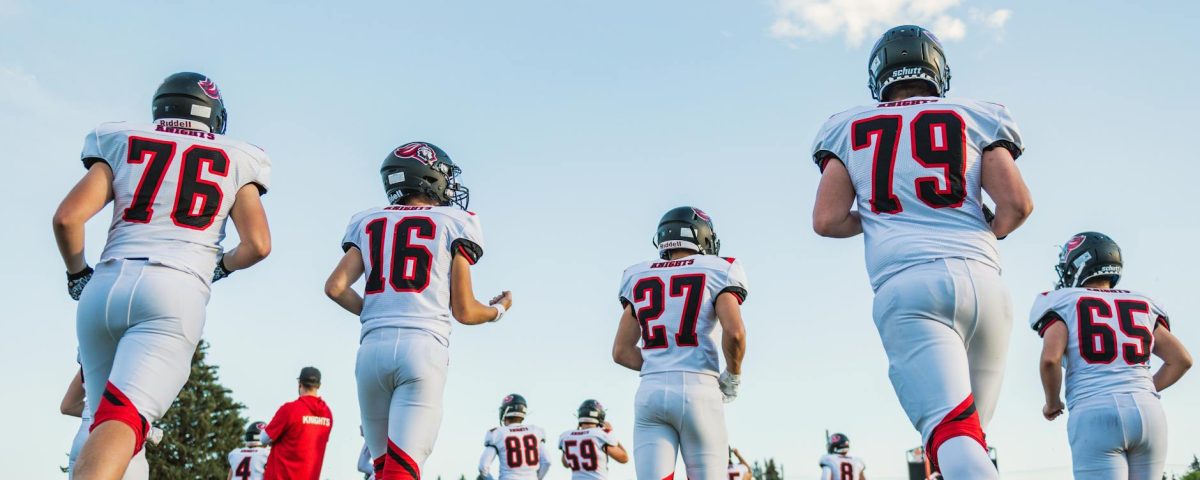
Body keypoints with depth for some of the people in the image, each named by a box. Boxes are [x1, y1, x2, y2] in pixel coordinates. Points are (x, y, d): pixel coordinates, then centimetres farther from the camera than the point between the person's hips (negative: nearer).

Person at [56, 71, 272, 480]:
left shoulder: (122, 143, 17)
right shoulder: (234, 161, 15)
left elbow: (67, 217, 6)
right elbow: (258, 244, 4)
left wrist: (78, 275, 22)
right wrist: (220, 267, 24)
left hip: (105, 287, 3)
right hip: (175, 292, -3)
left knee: (107, 421, 14)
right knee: (124, 421, -14)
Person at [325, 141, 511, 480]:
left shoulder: (367, 222, 17)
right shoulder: (456, 223, 7)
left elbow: (336, 287, 5)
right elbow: (463, 312, 4)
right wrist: (498, 309, 25)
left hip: (372, 348, 4)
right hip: (423, 348, -4)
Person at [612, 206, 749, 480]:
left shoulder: (638, 278, 14)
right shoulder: (717, 271, 4)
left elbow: (621, 352, 12)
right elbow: (734, 333, -11)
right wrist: (732, 377, 5)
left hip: (651, 392, 3)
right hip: (698, 389, -3)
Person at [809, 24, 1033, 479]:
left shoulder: (849, 129, 14)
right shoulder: (974, 117, 15)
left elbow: (827, 220, 7)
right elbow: (1017, 203, 4)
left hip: (906, 286, -2)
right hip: (980, 279, 2)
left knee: (952, 434, -12)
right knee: (969, 434, 15)